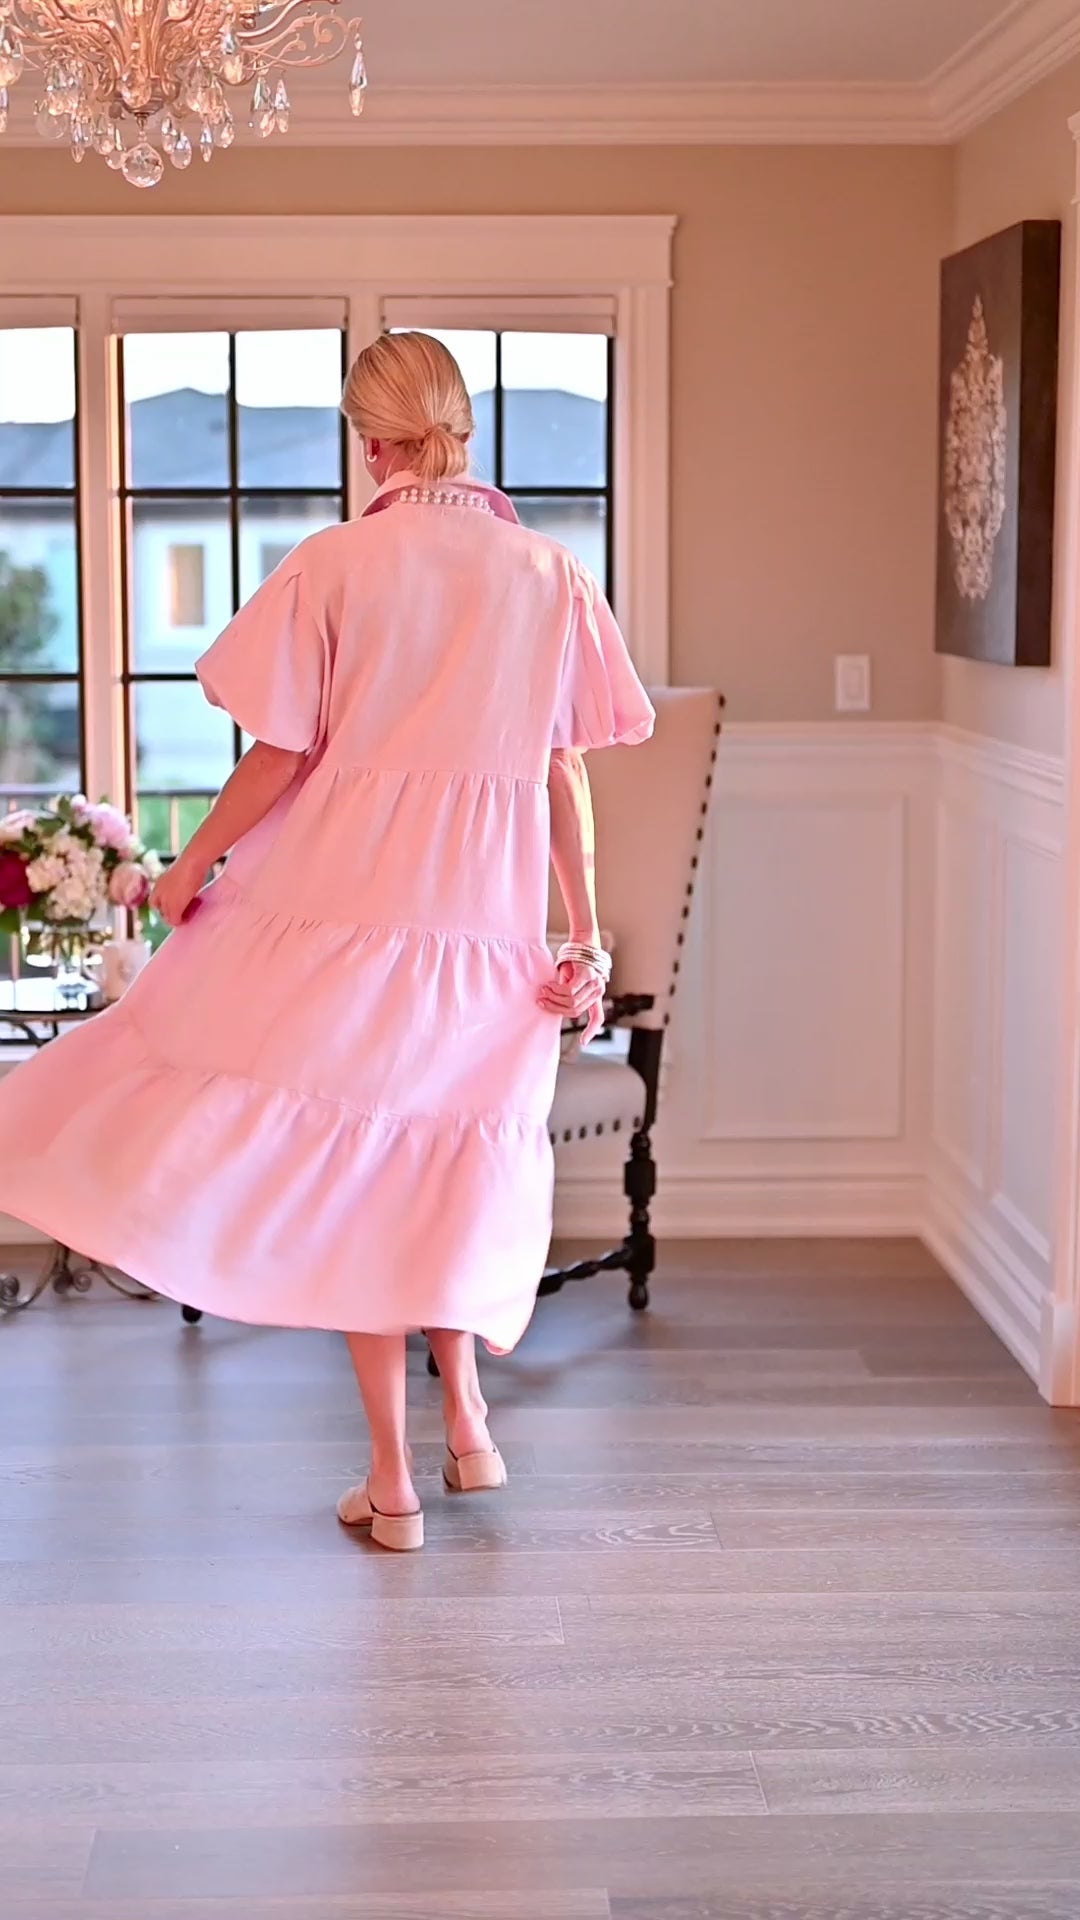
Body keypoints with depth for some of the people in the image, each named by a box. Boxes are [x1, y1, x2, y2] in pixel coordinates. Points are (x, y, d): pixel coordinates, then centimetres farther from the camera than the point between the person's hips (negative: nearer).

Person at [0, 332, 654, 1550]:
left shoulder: (334, 565, -7)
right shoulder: (549, 576, 1)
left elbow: (281, 754, -8)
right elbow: (566, 773, 1)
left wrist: (192, 865, 6)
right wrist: (586, 936, 6)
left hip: (345, 902, -3)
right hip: (489, 916, 3)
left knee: (353, 1180, 7)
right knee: (446, 1164, 22)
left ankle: (390, 1483, 12)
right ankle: (466, 1420, 25)